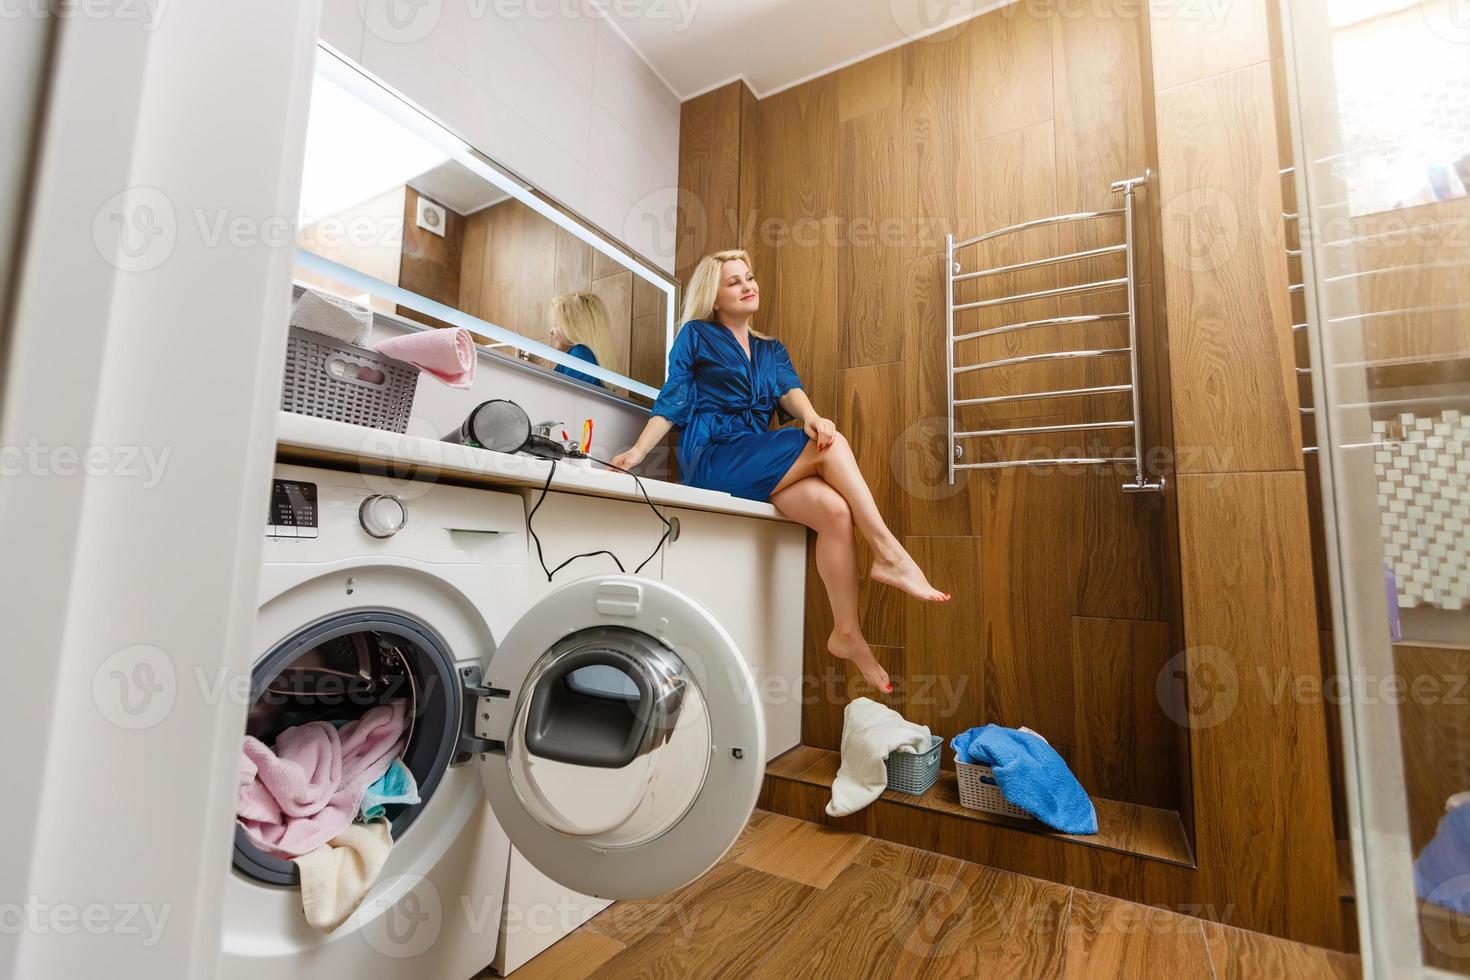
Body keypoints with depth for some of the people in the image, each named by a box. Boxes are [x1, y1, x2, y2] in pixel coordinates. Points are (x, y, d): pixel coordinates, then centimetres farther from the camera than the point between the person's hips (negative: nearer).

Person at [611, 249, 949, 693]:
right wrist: (638, 451, -12)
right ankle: (889, 553, -19)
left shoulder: (772, 350, 24)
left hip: (759, 460, 5)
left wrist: (811, 417, -20)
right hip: (713, 457, -5)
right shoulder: (696, 335, 12)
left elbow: (790, 390, 4)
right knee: (831, 446, -22)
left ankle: (847, 633, -17)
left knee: (835, 510, -23)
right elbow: (672, 401, 3)